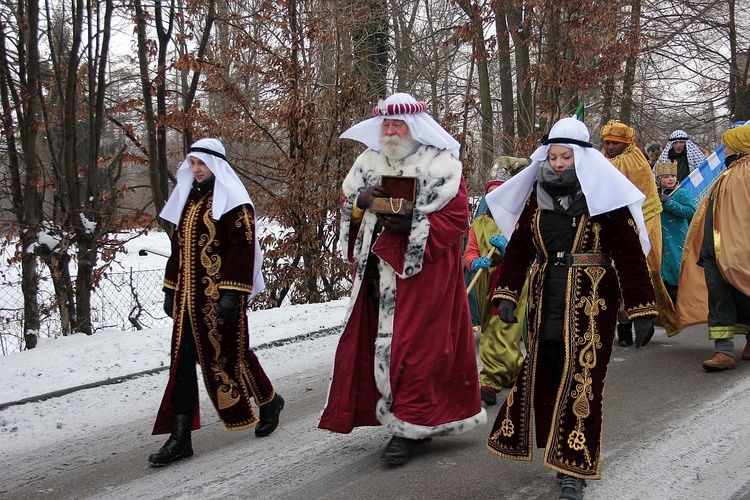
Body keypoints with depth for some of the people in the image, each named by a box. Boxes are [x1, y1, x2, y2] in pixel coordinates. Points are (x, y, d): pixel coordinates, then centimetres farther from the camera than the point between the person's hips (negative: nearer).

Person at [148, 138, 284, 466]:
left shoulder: (232, 201, -8)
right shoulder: (188, 199, 16)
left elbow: (242, 249, -14)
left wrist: (232, 294, -20)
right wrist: (171, 289, 17)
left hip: (220, 297, -7)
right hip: (188, 297, 7)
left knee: (231, 354, 4)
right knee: (182, 361, 1)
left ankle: (269, 402, 31)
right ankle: (180, 437, 3)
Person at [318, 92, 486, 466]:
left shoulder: (441, 166, -4)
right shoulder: (367, 164, 13)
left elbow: (456, 218, -10)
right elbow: (348, 212, 16)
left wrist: (412, 226, -21)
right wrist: (360, 202, -7)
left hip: (423, 271, -6)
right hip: (378, 274, 6)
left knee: (416, 345, -7)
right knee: (374, 343, 5)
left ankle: (408, 427, 2)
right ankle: (416, 420, 18)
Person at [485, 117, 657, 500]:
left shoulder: (603, 197, -5)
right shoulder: (537, 197, 8)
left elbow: (629, 253, -7)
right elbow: (518, 247, 8)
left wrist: (641, 307, -11)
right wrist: (506, 294, -1)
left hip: (590, 303, -5)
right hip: (545, 301, 5)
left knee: (581, 381, -6)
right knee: (546, 376, 7)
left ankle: (575, 469, -2)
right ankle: (562, 450, 23)